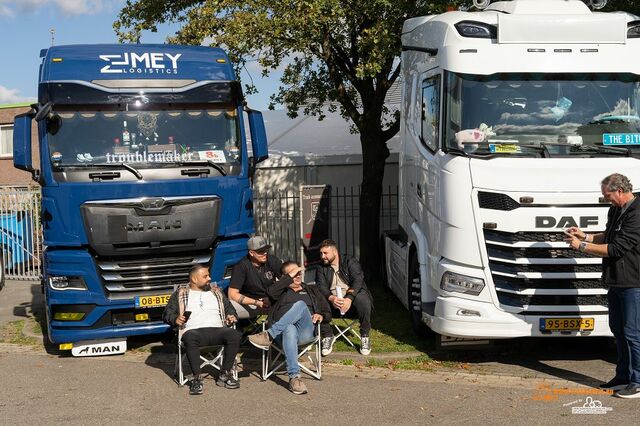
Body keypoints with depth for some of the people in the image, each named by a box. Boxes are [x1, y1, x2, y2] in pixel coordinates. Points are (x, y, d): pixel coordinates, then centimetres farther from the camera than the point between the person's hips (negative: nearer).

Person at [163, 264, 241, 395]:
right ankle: (197, 378, -28)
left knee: (234, 335, -30)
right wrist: (175, 319, -7)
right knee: (190, 339, -40)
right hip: (194, 330, -3)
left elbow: (229, 307, 33)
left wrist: (231, 315, 10)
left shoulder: (216, 292, 28)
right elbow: (167, 314, 15)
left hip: (217, 329, 3)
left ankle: (225, 375, -18)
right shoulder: (180, 294, 19)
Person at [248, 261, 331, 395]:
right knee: (289, 329, -42)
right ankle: (294, 378, -48)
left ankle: (268, 336, -34)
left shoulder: (311, 290, 33)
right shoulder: (281, 291, 29)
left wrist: (321, 316, 1)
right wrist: (290, 276, 2)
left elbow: (328, 313, 25)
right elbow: (271, 292, 2)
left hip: (305, 332, 1)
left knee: (300, 304, -32)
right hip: (283, 330, -1)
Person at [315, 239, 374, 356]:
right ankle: (327, 336, -12)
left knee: (362, 299, -36)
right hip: (332, 299, 3)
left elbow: (357, 280, -12)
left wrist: (349, 298, -30)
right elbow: (321, 286, -3)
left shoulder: (350, 262, 3)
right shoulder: (321, 268, 12)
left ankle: (365, 336, -19)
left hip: (352, 295, -2)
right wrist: (331, 298, -26)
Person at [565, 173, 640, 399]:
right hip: (616, 281, 10)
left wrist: (582, 246, -16)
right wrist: (586, 236, 9)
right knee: (618, 330, 17)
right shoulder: (615, 211, 11)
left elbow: (617, 248, -23)